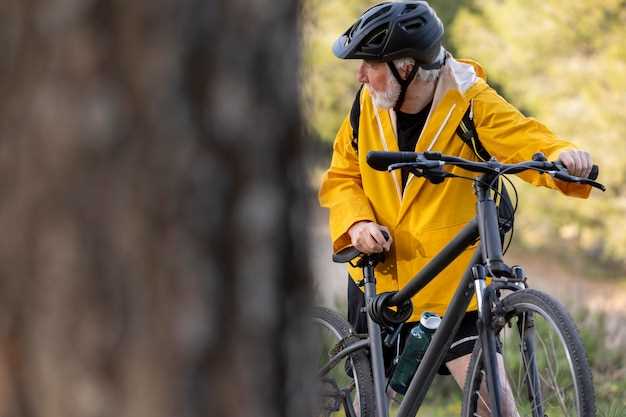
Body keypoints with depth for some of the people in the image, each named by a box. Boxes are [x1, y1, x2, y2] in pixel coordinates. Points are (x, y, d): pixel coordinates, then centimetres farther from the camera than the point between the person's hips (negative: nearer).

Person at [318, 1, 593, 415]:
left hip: (454, 282, -3)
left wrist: (563, 155, -48)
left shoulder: (470, 102, -13)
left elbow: (525, 139, -26)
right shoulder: (368, 105, -1)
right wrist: (356, 223, -13)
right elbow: (341, 177, 7)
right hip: (379, 275, 4)